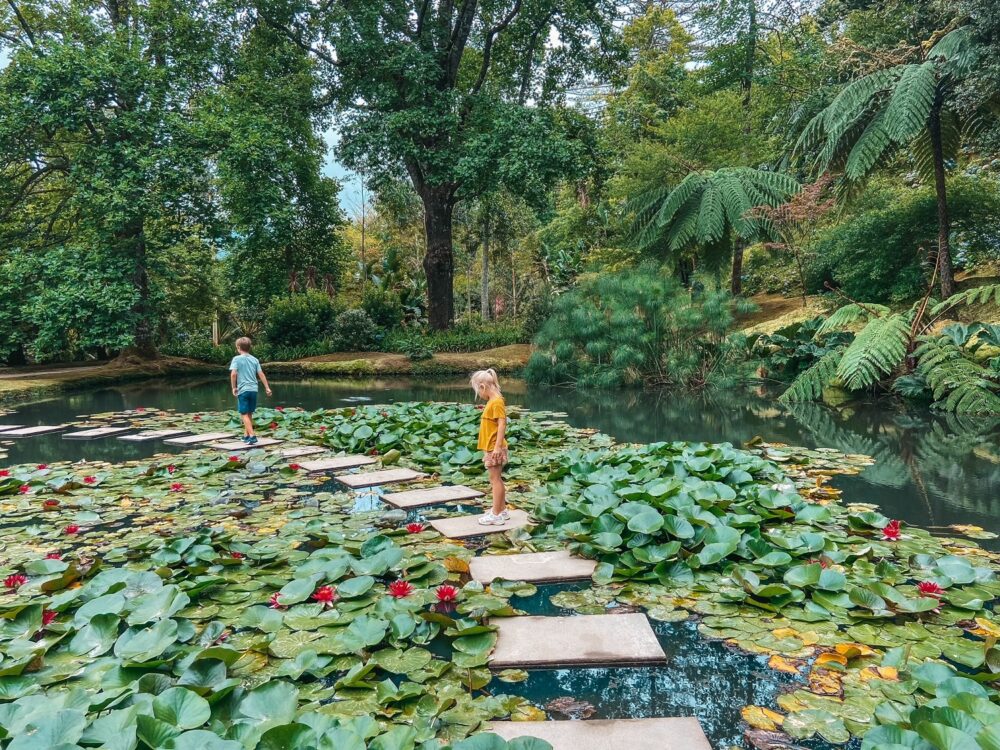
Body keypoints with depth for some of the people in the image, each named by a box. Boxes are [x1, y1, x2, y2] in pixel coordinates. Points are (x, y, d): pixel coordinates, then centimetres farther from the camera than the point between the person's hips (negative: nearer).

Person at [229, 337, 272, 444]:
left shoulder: (237, 359, -4)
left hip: (243, 390, -5)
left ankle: (252, 436, -13)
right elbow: (261, 374, 7)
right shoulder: (254, 359, 9)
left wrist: (234, 387, -4)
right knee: (249, 413, 16)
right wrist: (267, 388, 10)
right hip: (253, 389, 5)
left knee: (244, 414, -2)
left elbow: (233, 374, -15)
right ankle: (246, 435, 25)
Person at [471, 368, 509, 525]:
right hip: (491, 448, 10)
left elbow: (502, 424, -23)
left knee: (495, 479, -4)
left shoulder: (496, 402, -17)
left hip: (494, 449, -10)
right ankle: (502, 510, 25)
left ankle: (496, 515, 1)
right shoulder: (492, 401, 11)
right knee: (497, 479, 15)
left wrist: (498, 447, -25)